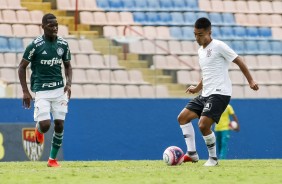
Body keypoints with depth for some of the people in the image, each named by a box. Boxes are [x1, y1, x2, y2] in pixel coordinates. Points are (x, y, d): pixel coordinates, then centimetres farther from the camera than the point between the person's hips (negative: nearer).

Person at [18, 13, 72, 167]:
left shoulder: (63, 44, 3)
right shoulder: (35, 45, -9)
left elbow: (67, 65, 17)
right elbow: (22, 67, -2)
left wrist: (68, 83, -1)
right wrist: (25, 91, -8)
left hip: (59, 89, 4)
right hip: (41, 91, -4)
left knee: (59, 125, -2)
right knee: (45, 124, -15)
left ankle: (53, 159, 13)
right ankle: (38, 130, 24)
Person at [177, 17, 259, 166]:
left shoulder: (218, 46, -9)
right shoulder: (200, 51, 17)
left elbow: (239, 62, -8)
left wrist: (250, 81, -13)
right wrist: (197, 89, 22)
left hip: (219, 93, -9)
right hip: (205, 94, 9)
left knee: (203, 125, -20)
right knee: (182, 117, 3)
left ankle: (213, 158, -2)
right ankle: (192, 154, 4)